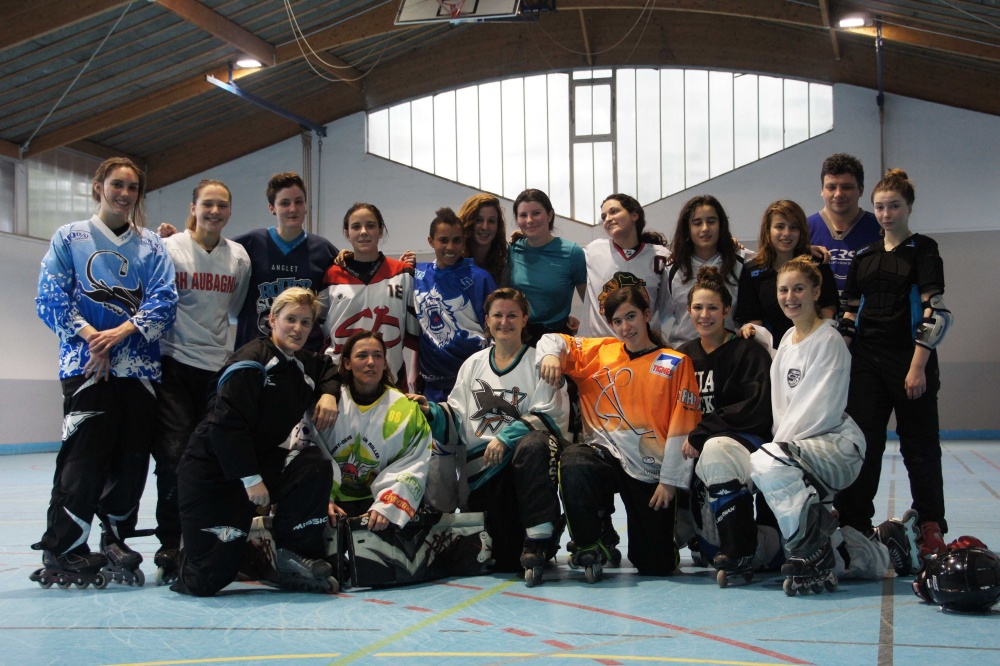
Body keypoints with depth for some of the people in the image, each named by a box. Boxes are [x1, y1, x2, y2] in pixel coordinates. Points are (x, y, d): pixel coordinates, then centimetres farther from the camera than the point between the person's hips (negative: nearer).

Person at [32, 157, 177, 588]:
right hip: (86, 366, -3)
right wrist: (90, 335, -15)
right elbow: (51, 298, 0)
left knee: (132, 460, 2)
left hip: (140, 368, 3)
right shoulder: (70, 238, 9)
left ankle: (116, 541, 16)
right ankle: (62, 551, 0)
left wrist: (122, 331, -14)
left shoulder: (151, 246, 15)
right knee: (84, 457, -9)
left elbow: (163, 301, 3)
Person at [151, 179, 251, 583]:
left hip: (217, 364, 3)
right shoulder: (169, 249, -2)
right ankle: (169, 548, 0)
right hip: (175, 363, -3)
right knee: (174, 455, -9)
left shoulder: (239, 257, 9)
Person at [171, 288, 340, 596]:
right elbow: (226, 424, -23)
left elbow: (330, 368, 31)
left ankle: (295, 558, -8)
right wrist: (250, 479, -23)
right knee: (204, 582, -12)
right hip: (211, 471, -7)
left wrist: (329, 392, 8)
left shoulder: (303, 364, 8)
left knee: (316, 466, -22)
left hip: (258, 461, 7)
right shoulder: (251, 362, -18)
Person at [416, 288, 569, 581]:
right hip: (482, 465, 3)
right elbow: (456, 417, 18)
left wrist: (506, 437, -19)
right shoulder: (473, 365, 20)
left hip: (530, 456, -3)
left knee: (532, 446, -43)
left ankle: (540, 539, -39)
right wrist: (432, 411, -4)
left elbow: (550, 416, -6)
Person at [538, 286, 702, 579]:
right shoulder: (599, 351, 10)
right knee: (573, 465, -36)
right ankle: (592, 544, -13)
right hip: (605, 453, 1)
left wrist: (670, 481, -8)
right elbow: (555, 340, 15)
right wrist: (550, 355, -9)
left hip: (650, 471, -1)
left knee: (656, 567, 0)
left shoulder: (676, 364, 1)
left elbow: (682, 429, -3)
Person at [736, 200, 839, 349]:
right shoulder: (751, 271, 11)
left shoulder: (818, 266, 10)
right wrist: (750, 330, -12)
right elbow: (753, 319, 10)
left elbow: (828, 311, 8)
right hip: (773, 349, 1)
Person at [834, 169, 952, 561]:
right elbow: (850, 314, 15)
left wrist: (919, 366, -16)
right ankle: (854, 526, 8)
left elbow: (935, 312, -9)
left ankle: (932, 529, 13)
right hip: (866, 364, 4)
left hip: (911, 363, -4)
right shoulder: (864, 257, 13)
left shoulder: (922, 250, -2)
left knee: (920, 446, 2)